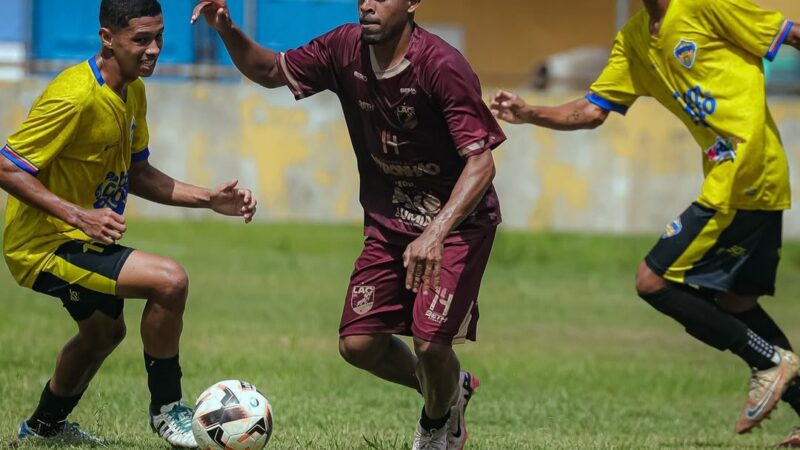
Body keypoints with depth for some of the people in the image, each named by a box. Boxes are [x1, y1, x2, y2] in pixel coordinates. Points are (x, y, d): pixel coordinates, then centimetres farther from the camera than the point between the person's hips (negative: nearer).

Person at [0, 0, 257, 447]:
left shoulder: (133, 92, 4)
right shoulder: (76, 96, -27)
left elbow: (135, 174, 13)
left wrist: (209, 199, 3)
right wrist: (79, 216, -33)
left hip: (84, 242, 10)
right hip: (44, 245, -10)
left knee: (103, 332, 31)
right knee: (170, 280, -24)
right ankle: (166, 409, -6)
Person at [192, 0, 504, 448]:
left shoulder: (443, 67, -25)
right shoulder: (346, 49, -7)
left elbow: (481, 162, -29)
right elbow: (272, 71, 9)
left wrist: (435, 234, -41)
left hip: (458, 220, -6)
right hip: (389, 221, 6)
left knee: (430, 341, -18)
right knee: (358, 344, -3)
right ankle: (451, 389, 28)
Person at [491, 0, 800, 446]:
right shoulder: (633, 40, 14)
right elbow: (591, 111, 14)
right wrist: (530, 114, -3)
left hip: (742, 175, -9)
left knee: (654, 282, -7)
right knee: (735, 300, 16)